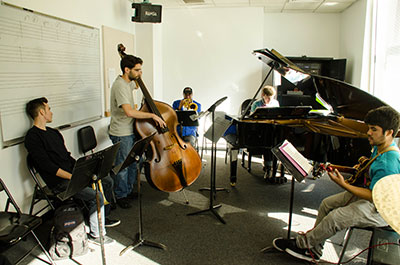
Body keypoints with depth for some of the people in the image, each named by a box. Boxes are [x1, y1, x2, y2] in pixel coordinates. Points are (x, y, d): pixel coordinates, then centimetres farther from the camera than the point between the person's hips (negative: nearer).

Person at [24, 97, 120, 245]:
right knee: (97, 197, -24)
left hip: (72, 174, 9)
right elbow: (47, 166, -20)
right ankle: (95, 234, -6)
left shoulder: (53, 132, 17)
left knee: (107, 182, 5)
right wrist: (73, 177, -23)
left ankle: (101, 218, 20)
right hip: (59, 183, -9)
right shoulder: (32, 137, -12)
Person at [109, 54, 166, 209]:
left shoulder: (128, 82, 8)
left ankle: (128, 191, 36)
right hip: (121, 134, -9)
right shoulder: (120, 86, -23)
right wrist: (153, 115, -28)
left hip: (130, 131, 9)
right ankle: (120, 196, 23)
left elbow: (136, 85, 37)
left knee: (134, 163, 18)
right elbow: (129, 112, -34)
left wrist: (138, 77, 16)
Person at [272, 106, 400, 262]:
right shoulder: (378, 148, 1)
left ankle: (301, 243, -3)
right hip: (371, 191, 10)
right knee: (327, 204, 3)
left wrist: (343, 184, -28)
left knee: (336, 217, -26)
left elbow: (373, 196, -27)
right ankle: (313, 251, 11)